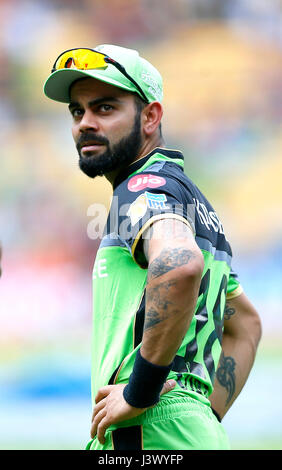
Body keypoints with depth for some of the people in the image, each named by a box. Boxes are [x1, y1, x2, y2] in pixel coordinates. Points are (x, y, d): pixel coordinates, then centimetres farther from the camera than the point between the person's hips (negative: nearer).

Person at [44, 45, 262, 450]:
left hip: (150, 433, -9)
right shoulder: (195, 201, 23)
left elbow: (180, 265, -30)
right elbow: (246, 324, 33)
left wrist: (139, 392, -22)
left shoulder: (146, 186, -6)